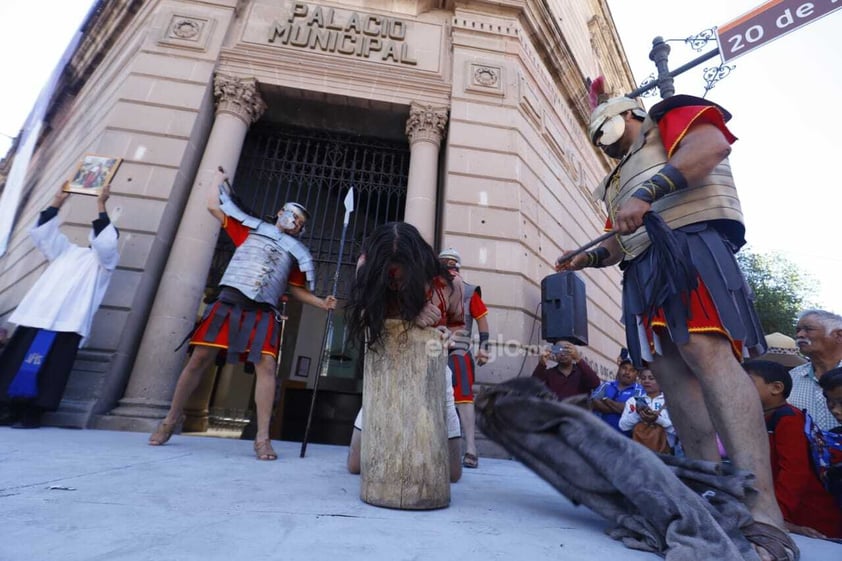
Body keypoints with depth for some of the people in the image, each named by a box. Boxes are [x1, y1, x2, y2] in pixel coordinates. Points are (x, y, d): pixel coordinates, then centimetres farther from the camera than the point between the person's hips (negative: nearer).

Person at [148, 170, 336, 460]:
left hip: (263, 313, 1)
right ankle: (170, 420, 23)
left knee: (266, 366, -14)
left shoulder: (296, 253, 18)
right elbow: (214, 206, 21)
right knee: (199, 359, 2)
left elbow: (297, 289, 18)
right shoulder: (251, 229, 17)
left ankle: (262, 438, -10)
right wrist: (218, 179, 34)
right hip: (228, 302, 0)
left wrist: (321, 303, 5)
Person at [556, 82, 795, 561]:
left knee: (705, 352, -24)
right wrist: (588, 258, 12)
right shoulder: (618, 180, 34)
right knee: (669, 370, -2)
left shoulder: (669, 119, 16)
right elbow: (619, 243, 30)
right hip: (643, 267, 8)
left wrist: (648, 192, -19)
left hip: (689, 244, -8)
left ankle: (763, 513, -26)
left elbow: (713, 143, -7)